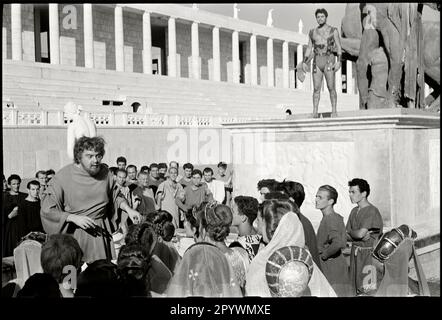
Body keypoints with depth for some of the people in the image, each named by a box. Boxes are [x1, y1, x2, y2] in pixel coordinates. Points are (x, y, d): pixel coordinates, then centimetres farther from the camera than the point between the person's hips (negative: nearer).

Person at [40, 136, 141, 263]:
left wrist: (128, 209, 1)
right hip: (74, 233, -3)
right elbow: (47, 210, -10)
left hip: (101, 231, 4)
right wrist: (74, 218, -19)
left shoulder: (104, 172, 2)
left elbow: (116, 196, 19)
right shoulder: (63, 177, -11)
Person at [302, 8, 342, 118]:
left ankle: (334, 111, -3)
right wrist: (304, 62, 5)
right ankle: (315, 112, -2)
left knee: (331, 87, -7)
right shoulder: (312, 32, 14)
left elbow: (339, 47, -1)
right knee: (316, 88, -1)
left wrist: (338, 61, -14)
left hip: (329, 60, -3)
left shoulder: (333, 30, 4)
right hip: (317, 62, 3)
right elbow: (309, 48, 16)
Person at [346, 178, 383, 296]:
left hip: (368, 254, -8)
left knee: (368, 290, -6)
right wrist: (362, 237, -11)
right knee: (355, 288, 11)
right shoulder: (354, 211, 12)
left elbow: (360, 233, -21)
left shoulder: (372, 211, -13)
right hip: (355, 253, 8)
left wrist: (350, 232, 0)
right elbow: (347, 236, 9)